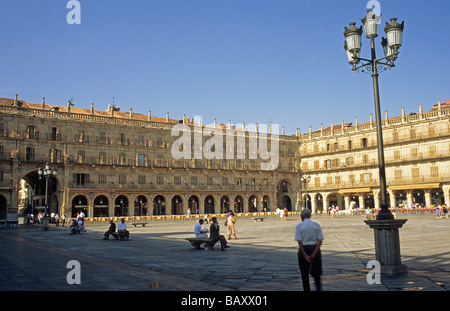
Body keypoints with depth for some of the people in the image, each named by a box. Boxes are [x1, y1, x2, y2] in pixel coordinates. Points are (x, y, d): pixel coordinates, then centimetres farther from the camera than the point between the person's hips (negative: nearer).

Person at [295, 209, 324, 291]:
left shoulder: (299, 226, -4)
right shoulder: (317, 225, 3)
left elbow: (299, 241, -13)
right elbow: (320, 241, -5)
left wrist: (304, 255, -13)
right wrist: (314, 254, -10)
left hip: (304, 249, -2)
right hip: (315, 249, 2)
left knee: (304, 274, 12)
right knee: (316, 273, 14)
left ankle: (307, 289, 17)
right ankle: (319, 288, -4)